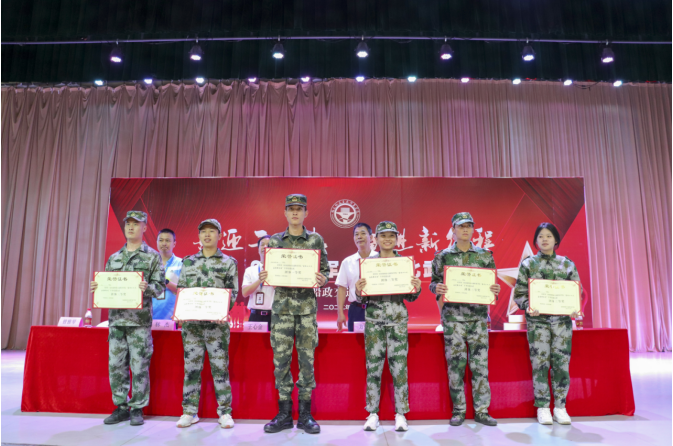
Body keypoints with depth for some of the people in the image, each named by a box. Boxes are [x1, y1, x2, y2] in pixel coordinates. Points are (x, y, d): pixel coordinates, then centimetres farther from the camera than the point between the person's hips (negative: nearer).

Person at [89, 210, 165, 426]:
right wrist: (96, 287, -3)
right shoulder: (114, 258, 15)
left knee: (139, 366, 1)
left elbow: (159, 287, -5)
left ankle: (137, 409, 13)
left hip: (140, 320, -4)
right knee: (116, 365, 8)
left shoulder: (153, 256, 1)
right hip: (116, 318, 5)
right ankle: (121, 407, 22)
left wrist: (147, 288, -25)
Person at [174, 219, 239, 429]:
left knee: (220, 366, 2)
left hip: (217, 323, -2)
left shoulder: (229, 263, 5)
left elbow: (233, 293, 1)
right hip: (191, 322, 3)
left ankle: (225, 412, 11)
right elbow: (181, 291, 12)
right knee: (191, 366, 7)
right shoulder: (188, 261, 13)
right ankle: (189, 412, 18)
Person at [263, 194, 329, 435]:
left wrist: (321, 280, -16)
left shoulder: (316, 240, 4)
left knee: (306, 357, 3)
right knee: (281, 357, 3)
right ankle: (284, 414, 16)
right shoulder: (274, 240, 8)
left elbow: (325, 271, 5)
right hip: (281, 304, 1)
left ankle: (305, 415, 14)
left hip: (307, 304, -1)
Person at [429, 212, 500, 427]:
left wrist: (495, 290, -10)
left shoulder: (485, 255, 9)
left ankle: (481, 410, 16)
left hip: (479, 315, 2)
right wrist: (436, 288, -15)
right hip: (453, 316, -1)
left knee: (480, 363, 4)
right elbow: (434, 282, 7)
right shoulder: (443, 256, 4)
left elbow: (492, 284, 11)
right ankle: (458, 411, 16)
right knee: (455, 363, 2)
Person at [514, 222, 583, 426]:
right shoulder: (528, 264, 4)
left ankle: (560, 407, 17)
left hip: (562, 320, 2)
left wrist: (575, 309, -8)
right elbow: (519, 293, 2)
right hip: (537, 320, -1)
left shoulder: (567, 264, 9)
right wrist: (527, 307, -17)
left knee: (561, 363, 3)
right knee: (540, 362, -1)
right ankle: (542, 408, 11)